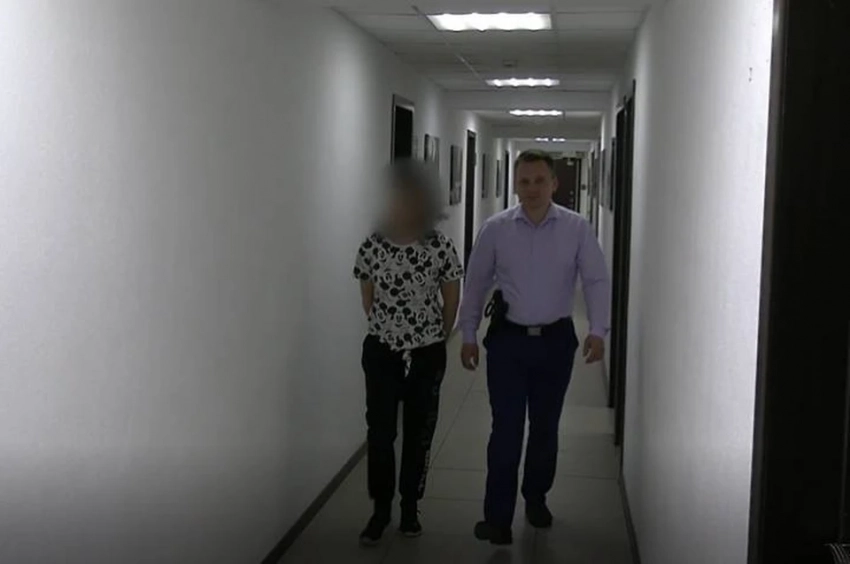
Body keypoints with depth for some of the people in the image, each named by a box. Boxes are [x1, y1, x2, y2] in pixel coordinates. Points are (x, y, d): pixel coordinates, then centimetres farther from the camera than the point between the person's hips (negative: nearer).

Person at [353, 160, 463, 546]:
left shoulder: (439, 246, -9)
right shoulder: (373, 245, -6)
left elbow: (452, 299, 2)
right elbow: (368, 299, 7)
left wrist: (437, 337, 9)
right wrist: (388, 327, 10)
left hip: (427, 354, 0)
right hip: (382, 351, 1)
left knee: (419, 433, 10)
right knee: (380, 432, 1)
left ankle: (410, 508, 24)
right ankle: (380, 510, 15)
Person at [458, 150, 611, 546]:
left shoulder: (577, 228, -5)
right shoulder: (495, 229, -4)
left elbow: (597, 281, -5)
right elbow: (476, 284, 3)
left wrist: (598, 331, -16)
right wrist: (468, 336, 3)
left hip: (556, 340, 1)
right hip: (508, 339, -1)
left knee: (545, 427, 15)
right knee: (506, 429, -3)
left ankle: (536, 499, 35)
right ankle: (498, 516, 6)